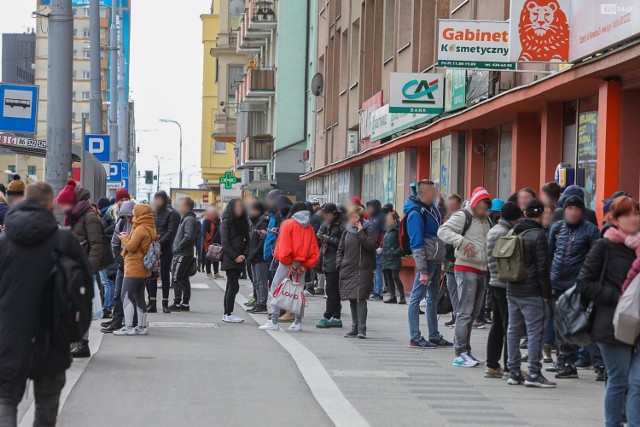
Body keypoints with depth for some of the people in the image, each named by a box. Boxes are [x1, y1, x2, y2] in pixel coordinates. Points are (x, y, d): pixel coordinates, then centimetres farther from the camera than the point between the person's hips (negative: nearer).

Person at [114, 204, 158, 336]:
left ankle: (128, 327, -10)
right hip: (144, 269, 9)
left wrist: (124, 238, 0)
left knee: (126, 297, -6)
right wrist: (127, 237, 4)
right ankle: (142, 326, 17)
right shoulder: (151, 229, 13)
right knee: (139, 297, 14)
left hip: (134, 269, -9)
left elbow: (131, 247, -17)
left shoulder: (140, 229, -17)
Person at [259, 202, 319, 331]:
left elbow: (284, 247, -13)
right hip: (302, 264, 5)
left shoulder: (288, 224, -5)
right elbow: (315, 251, 4)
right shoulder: (309, 228, 9)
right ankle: (298, 322, 11)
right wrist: (306, 265, 2)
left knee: (275, 289, 1)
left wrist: (288, 263, -10)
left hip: (287, 263, -5)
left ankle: (273, 321, -4)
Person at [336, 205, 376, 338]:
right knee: (352, 299, 8)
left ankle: (361, 328, -14)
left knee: (360, 298, -13)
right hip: (348, 269, 5)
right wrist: (339, 263, 6)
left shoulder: (368, 229, 0)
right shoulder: (347, 231, 13)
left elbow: (371, 245, -13)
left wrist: (360, 233, -15)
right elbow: (340, 249, 20)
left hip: (363, 269, -5)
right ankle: (355, 328, 15)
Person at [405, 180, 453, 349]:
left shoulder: (432, 207, 10)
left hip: (436, 259, 10)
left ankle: (434, 336, 23)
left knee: (433, 298, 15)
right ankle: (415, 338, 0)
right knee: (417, 297, -3)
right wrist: (422, 270, -21)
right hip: (426, 259, -10)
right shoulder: (416, 213, -17)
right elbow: (417, 245, -19)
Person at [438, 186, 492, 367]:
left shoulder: (486, 221, 19)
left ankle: (465, 351, 18)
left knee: (474, 313, 11)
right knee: (465, 312, -11)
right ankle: (460, 354, -12)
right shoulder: (462, 216, -6)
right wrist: (462, 241, -29)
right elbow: (443, 231, -18)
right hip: (466, 269, -9)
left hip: (482, 271, 9)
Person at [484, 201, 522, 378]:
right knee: (509, 326, -4)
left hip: (494, 282, 10)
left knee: (497, 326, 13)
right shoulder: (505, 233, -16)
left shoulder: (492, 231, 14)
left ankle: (492, 365, 15)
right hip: (506, 284, -10)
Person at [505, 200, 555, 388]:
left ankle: (514, 372, 14)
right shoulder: (538, 235, -12)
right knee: (535, 331, -4)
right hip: (532, 293, -7)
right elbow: (542, 266, -14)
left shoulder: (513, 233, 11)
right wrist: (547, 293, -10)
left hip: (512, 291, 7)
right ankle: (534, 374, -6)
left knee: (513, 330, 11)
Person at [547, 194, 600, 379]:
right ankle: (562, 361, 25)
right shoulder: (557, 227, 10)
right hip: (557, 284, 6)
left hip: (576, 286, -6)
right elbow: (548, 253, 16)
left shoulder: (590, 230, -4)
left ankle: (569, 364, -1)